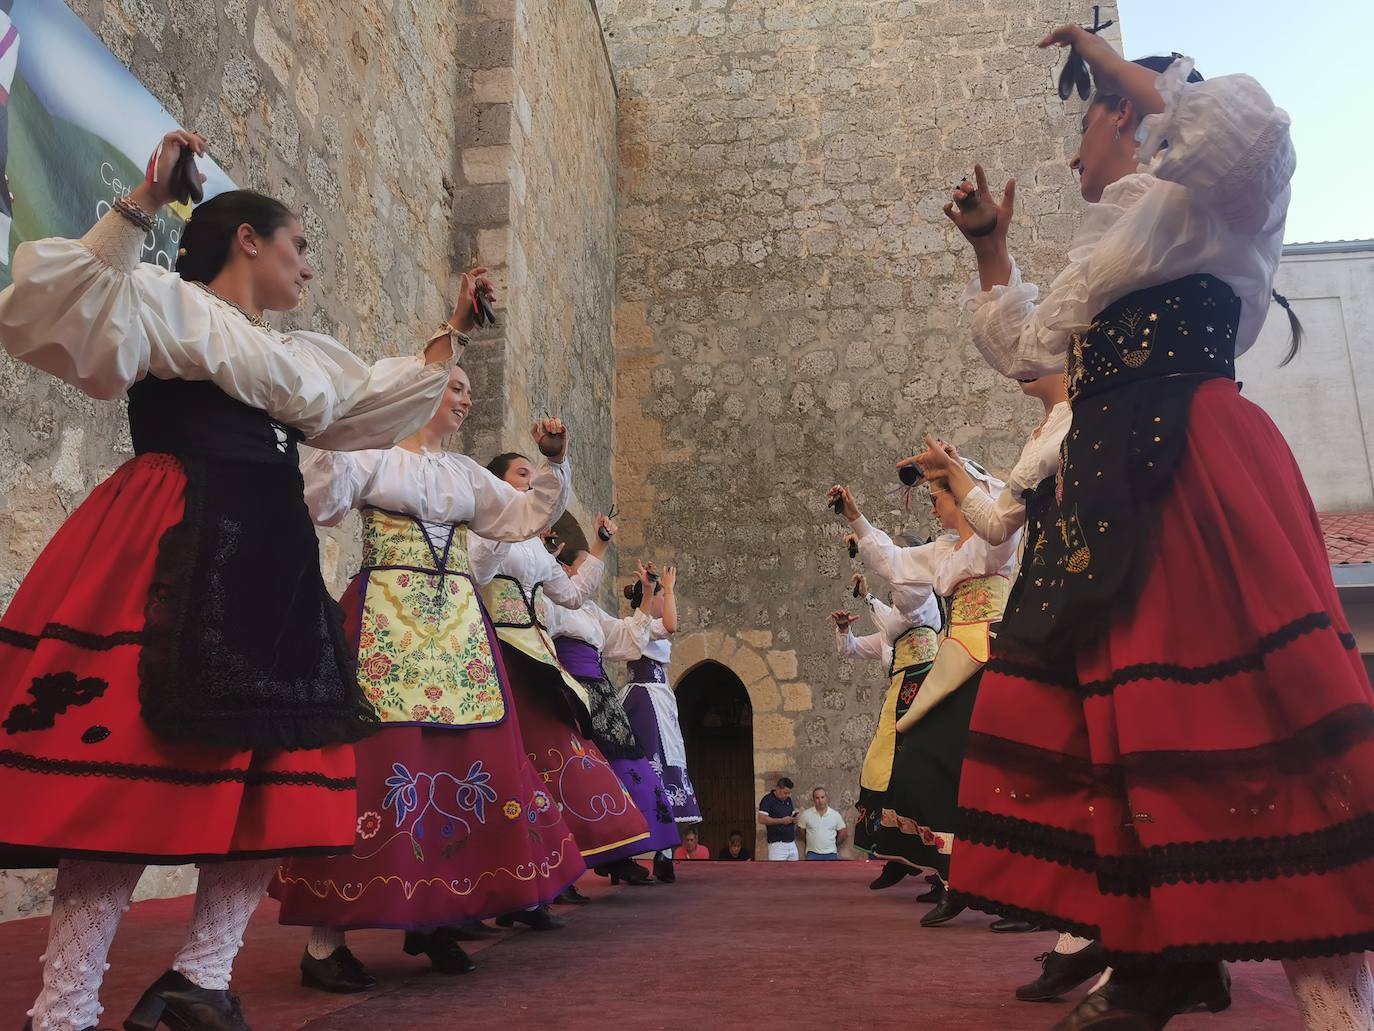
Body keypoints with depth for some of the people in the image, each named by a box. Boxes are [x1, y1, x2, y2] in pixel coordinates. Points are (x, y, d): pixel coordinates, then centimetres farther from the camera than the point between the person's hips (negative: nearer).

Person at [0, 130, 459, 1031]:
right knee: (133, 778, -12)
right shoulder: (164, 302, 6)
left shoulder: (301, 356, 26)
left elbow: (378, 400, 36)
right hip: (173, 561, -8)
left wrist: (452, 334, 38)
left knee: (282, 781, 2)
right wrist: (141, 207, -13)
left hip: (271, 571, 8)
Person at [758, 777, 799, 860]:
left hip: (792, 843, 7)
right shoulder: (768, 800, -9)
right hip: (777, 844, -7)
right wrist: (781, 820, -21)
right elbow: (761, 819, -19)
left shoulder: (788, 800, 14)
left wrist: (794, 819, 1)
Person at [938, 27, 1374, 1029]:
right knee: (1113, 695, 3)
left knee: (1221, 693, -15)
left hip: (1196, 469, -9)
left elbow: (1250, 129, -18)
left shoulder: (1200, 204, 5)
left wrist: (1112, 60, -7)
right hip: (1111, 488, 9)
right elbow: (1028, 349, 33)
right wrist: (992, 246, 31)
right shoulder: (1106, 249, 29)